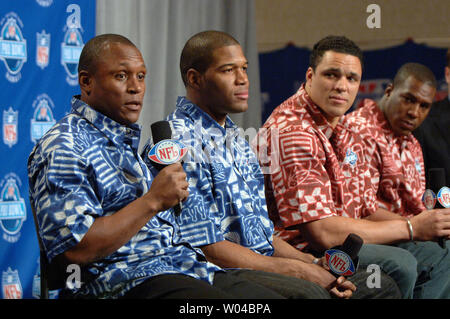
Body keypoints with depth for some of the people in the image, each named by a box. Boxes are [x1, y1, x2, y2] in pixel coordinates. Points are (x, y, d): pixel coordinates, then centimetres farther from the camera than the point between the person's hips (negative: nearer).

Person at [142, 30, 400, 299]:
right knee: (306, 293, -35)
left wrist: (313, 264, 5)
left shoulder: (235, 139, 20)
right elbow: (207, 249, -16)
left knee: (382, 286, 0)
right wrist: (296, 270, -13)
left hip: (263, 264, 9)